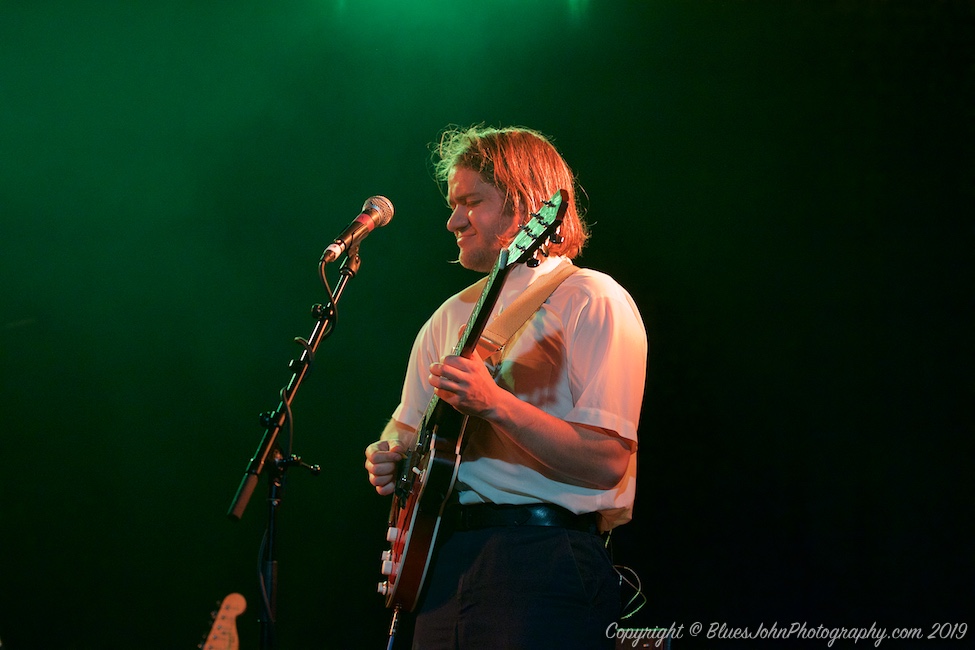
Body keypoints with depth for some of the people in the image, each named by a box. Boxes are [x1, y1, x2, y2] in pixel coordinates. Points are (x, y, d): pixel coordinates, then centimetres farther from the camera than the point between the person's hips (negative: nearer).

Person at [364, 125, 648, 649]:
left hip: (543, 562, -6)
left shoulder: (591, 302, -6)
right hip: (444, 556, 6)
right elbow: (407, 425, 27)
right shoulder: (453, 315, 17)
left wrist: (494, 404, -24)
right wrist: (391, 454, 4)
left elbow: (607, 463, -16)